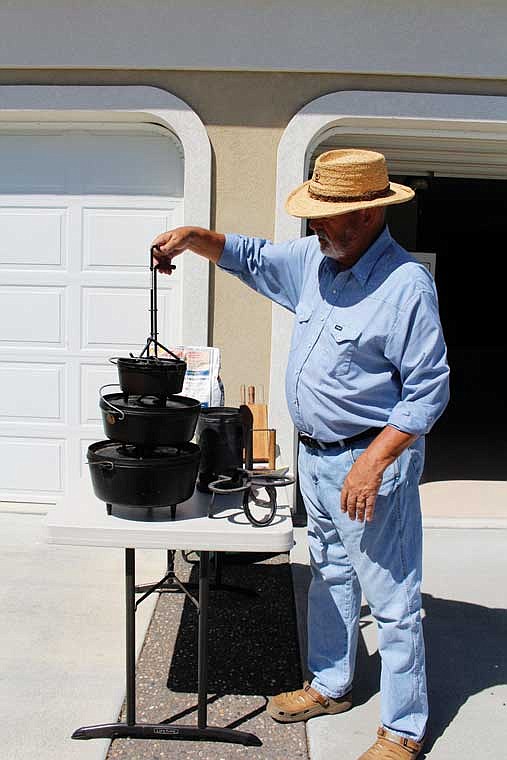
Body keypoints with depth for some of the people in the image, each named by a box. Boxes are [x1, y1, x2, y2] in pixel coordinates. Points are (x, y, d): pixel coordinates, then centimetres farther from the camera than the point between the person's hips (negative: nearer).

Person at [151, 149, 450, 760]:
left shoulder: (406, 284, -21)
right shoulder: (314, 259, 3)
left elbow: (429, 390, -20)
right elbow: (252, 258, 20)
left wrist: (372, 462, -24)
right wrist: (192, 237, 4)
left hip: (369, 459, -8)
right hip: (314, 456, 9)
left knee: (392, 600, 4)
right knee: (330, 578, 23)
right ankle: (331, 686, 42)